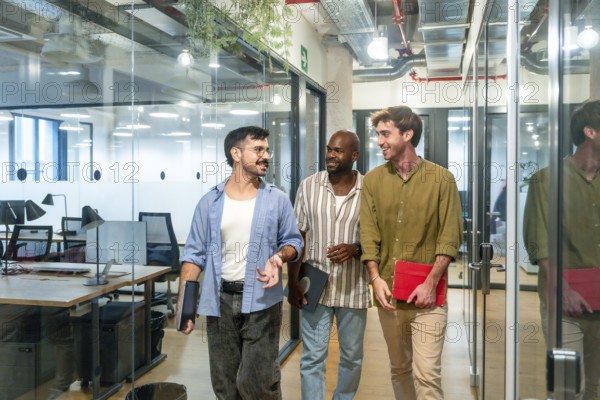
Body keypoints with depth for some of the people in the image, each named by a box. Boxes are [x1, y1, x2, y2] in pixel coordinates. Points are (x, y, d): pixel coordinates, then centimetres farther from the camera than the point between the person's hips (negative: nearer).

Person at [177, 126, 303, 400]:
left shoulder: (277, 200, 0)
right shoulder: (210, 202, 1)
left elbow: (293, 241, 8)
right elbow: (195, 254, 2)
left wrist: (279, 257, -16)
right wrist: (183, 304, -5)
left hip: (261, 300, -2)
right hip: (220, 299, 2)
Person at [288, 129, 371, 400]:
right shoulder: (309, 186, -3)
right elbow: (297, 237, 0)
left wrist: (355, 249, -20)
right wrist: (293, 283, -2)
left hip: (353, 288, 1)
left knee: (352, 356, 16)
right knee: (312, 358, 5)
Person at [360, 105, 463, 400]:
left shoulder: (441, 178, -2)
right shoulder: (373, 180, 6)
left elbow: (450, 236, -6)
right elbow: (368, 233, 2)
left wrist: (430, 283, -14)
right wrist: (375, 278, -10)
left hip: (426, 293, -3)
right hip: (388, 292, 3)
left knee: (426, 373, -5)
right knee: (399, 368, 15)